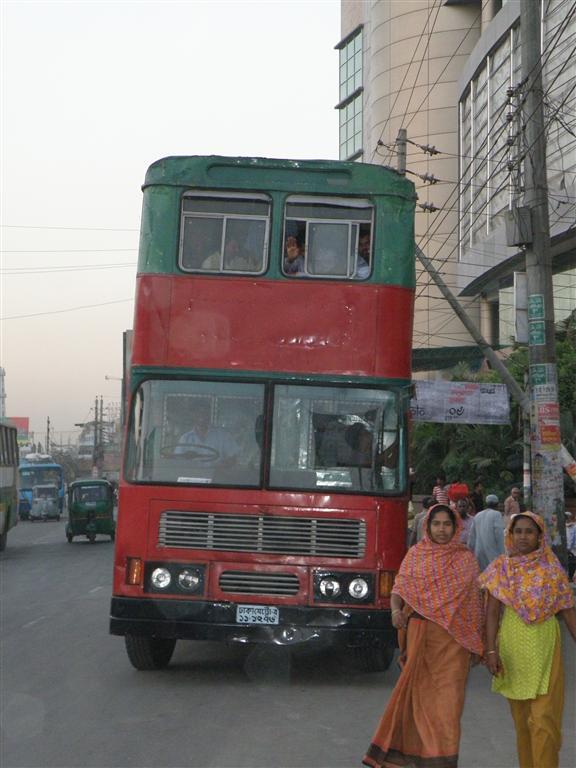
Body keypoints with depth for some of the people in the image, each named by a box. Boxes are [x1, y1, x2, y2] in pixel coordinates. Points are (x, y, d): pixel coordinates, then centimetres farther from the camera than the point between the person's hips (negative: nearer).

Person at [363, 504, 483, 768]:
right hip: (420, 634, 0)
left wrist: (476, 643, 8)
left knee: (448, 695, -4)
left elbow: (474, 602, 10)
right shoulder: (415, 554, 6)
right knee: (421, 693, 3)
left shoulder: (466, 558, 7)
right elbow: (399, 589, 5)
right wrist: (396, 610, -17)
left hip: (454, 638, 0)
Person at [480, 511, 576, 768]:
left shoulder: (551, 569, 1)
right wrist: (491, 650, -9)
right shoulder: (500, 568, 1)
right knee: (521, 719, 11)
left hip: (544, 649, -1)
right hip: (513, 647, 1)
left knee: (544, 718, -7)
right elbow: (492, 612, -2)